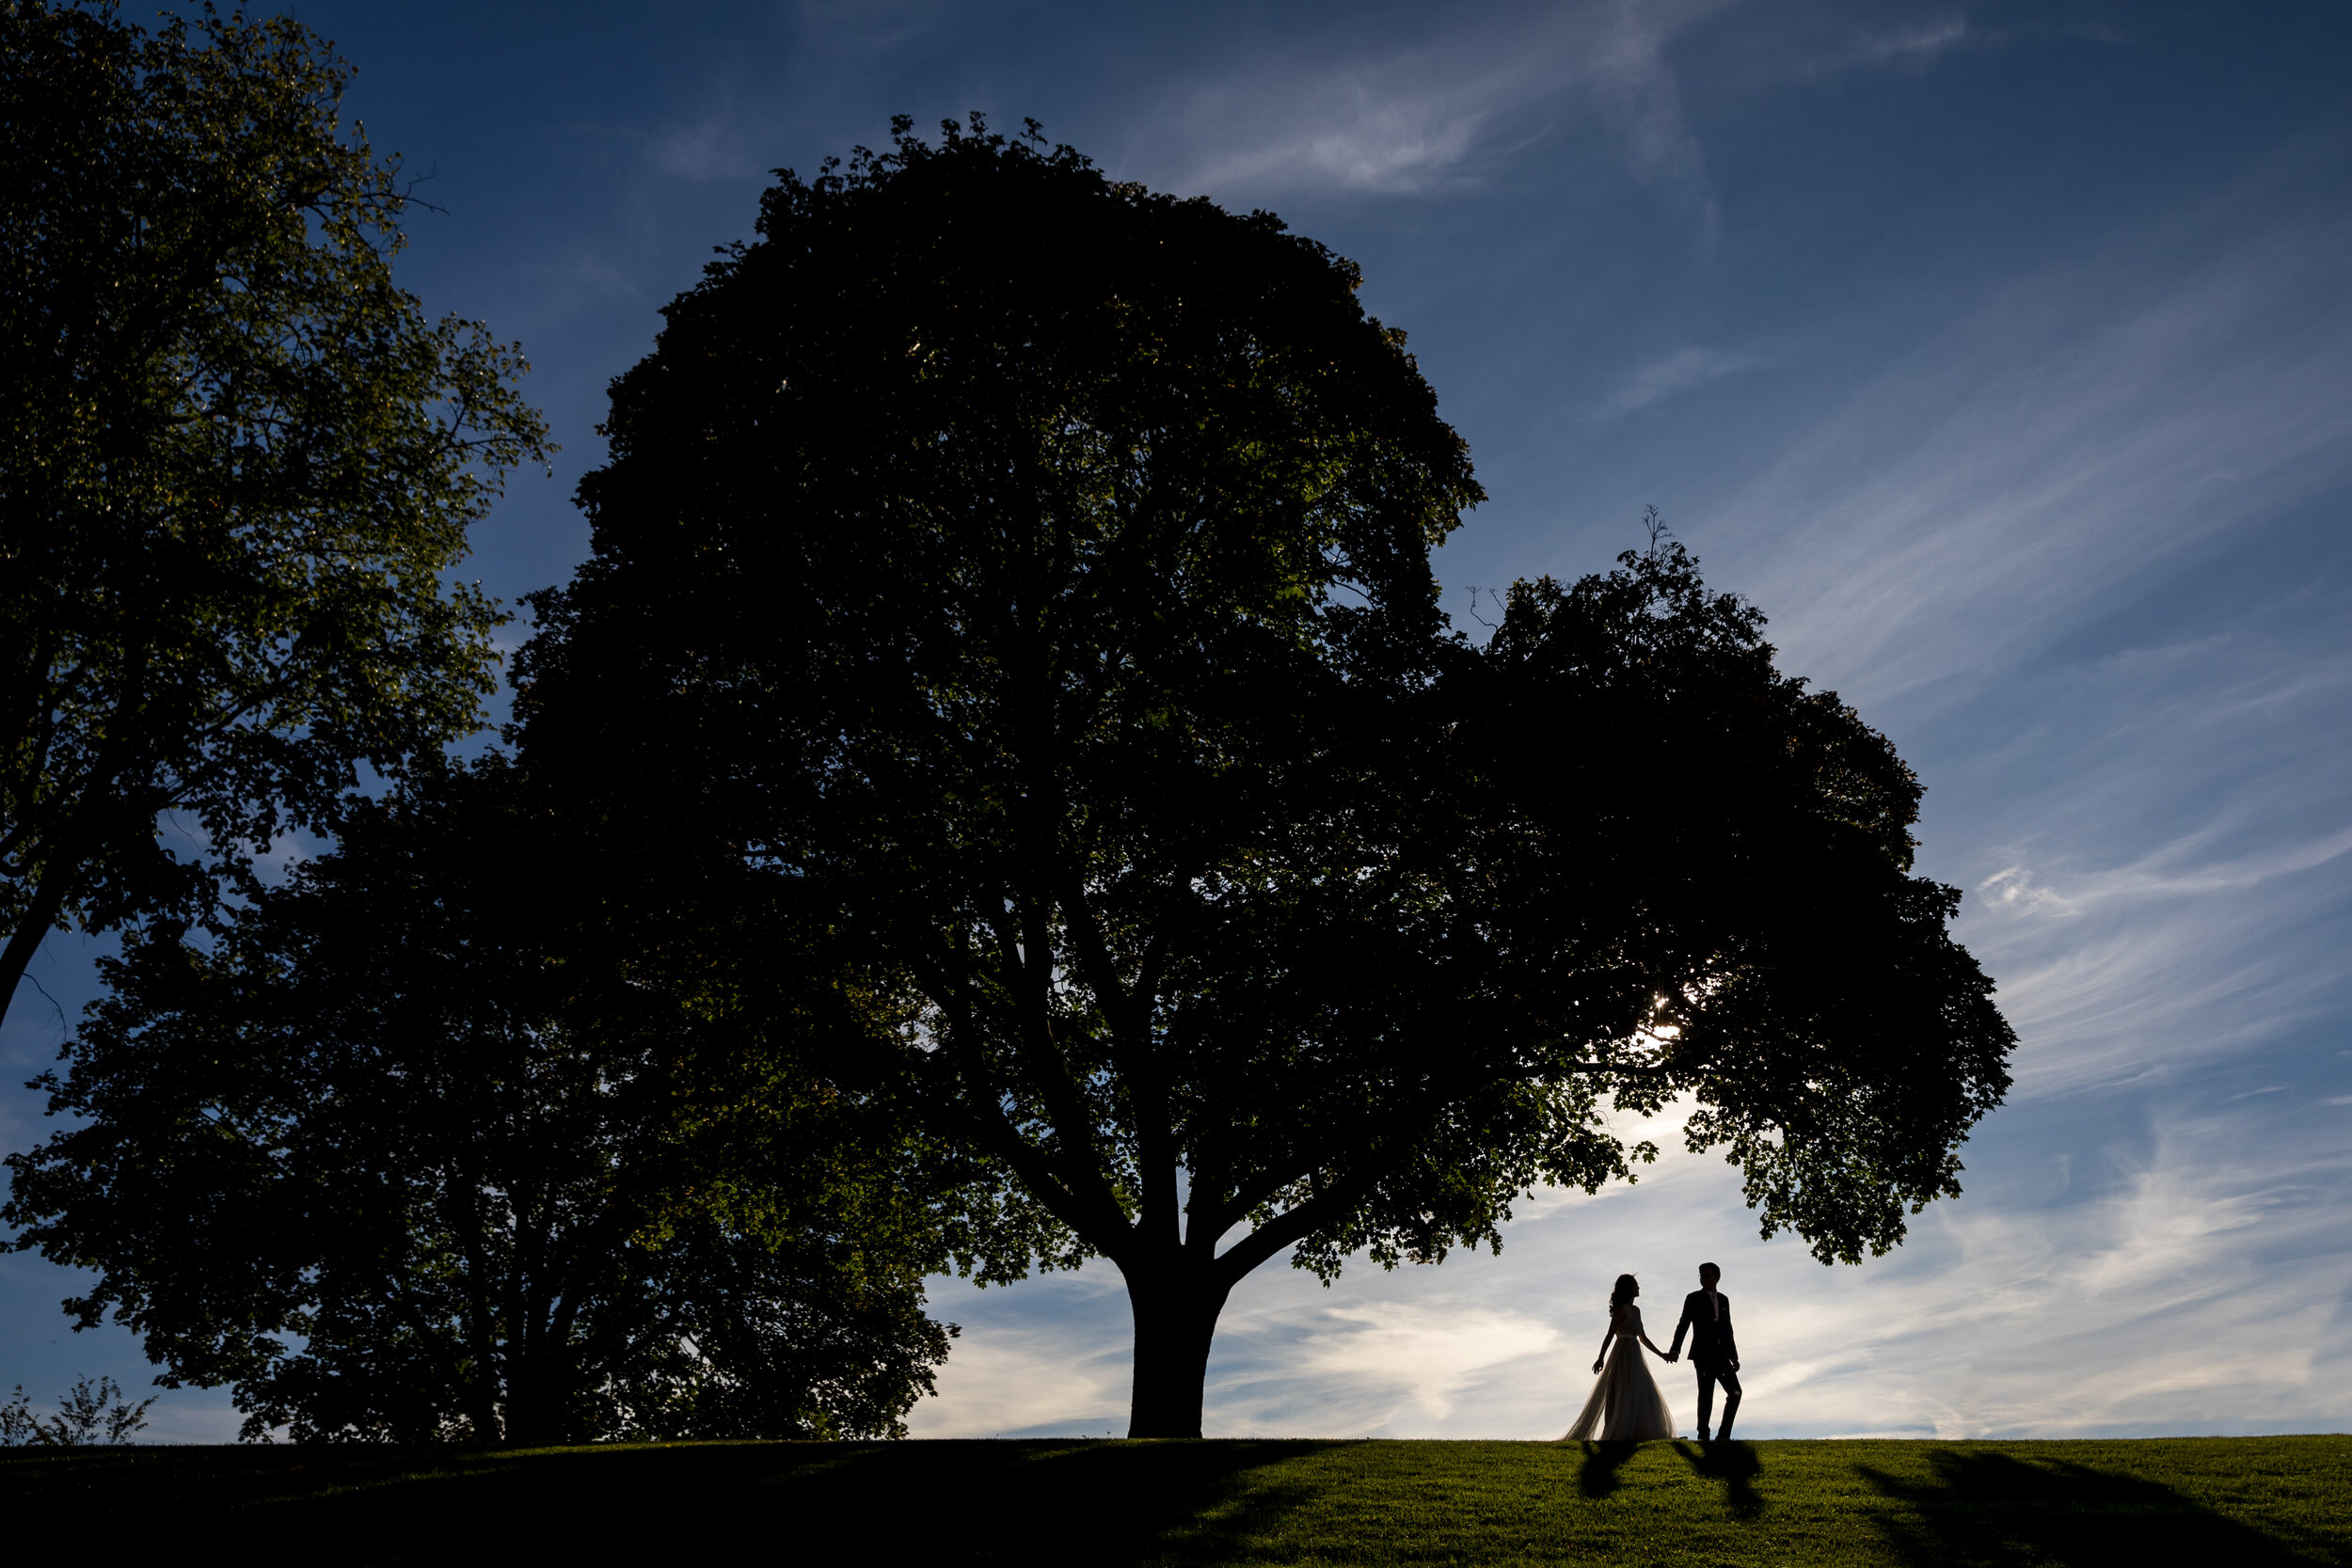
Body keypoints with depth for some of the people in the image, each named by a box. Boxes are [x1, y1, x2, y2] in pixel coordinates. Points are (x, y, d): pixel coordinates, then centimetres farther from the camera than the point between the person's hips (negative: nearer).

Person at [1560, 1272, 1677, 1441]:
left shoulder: (1635, 1310, 16)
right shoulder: (1622, 1310, -10)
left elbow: (1643, 1338, 23)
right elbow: (1609, 1335, -15)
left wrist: (1661, 1354, 22)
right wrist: (1601, 1358, -21)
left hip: (1633, 1357, 9)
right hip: (1624, 1356, -9)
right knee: (1624, 1396, -10)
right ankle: (1621, 1434, -8)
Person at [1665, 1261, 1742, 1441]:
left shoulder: (1724, 1300, 15)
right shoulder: (1694, 1299, 1)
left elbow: (1728, 1330, 20)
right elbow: (1683, 1325, -6)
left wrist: (1734, 1357, 17)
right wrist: (1675, 1349, -19)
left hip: (1721, 1355, 5)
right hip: (1703, 1355, -5)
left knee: (1735, 1392, -1)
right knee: (1706, 1395, -6)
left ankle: (1724, 1435, 6)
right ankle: (1703, 1435, 4)